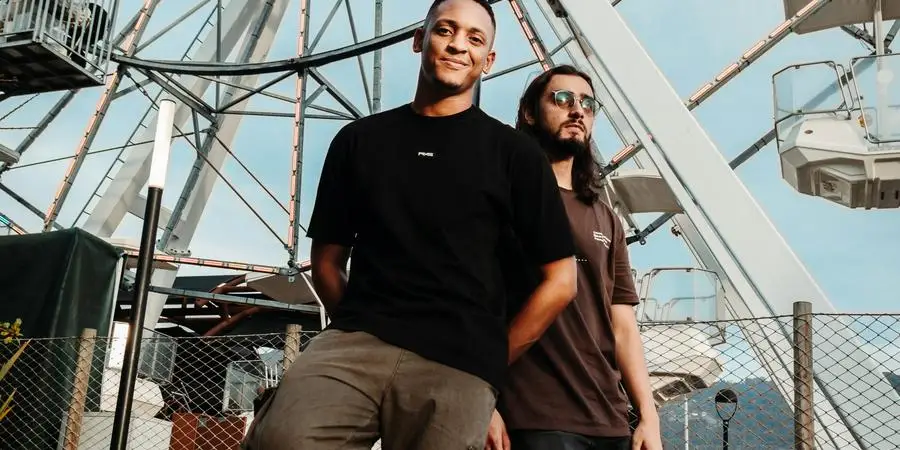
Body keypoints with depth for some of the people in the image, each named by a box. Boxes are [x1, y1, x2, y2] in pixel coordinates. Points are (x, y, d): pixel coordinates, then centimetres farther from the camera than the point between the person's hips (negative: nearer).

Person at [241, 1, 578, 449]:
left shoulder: (513, 152, 8)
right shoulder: (359, 139, 14)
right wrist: (360, 336, 6)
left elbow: (560, 279, 7)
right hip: (358, 340, 1)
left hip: (456, 366, 0)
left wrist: (488, 362, 4)